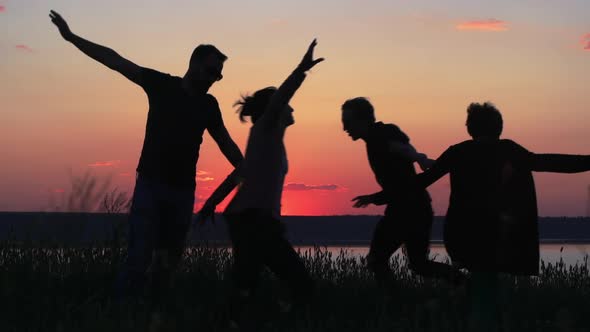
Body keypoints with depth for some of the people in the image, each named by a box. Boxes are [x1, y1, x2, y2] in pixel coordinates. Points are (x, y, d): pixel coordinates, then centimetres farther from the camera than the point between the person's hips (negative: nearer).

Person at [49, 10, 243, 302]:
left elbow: (226, 144, 15)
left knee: (170, 258, 7)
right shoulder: (162, 85, -3)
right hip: (151, 183, -4)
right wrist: (72, 37, -11)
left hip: (183, 190, 4)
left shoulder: (209, 105, 7)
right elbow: (117, 61, -7)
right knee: (140, 254, -13)